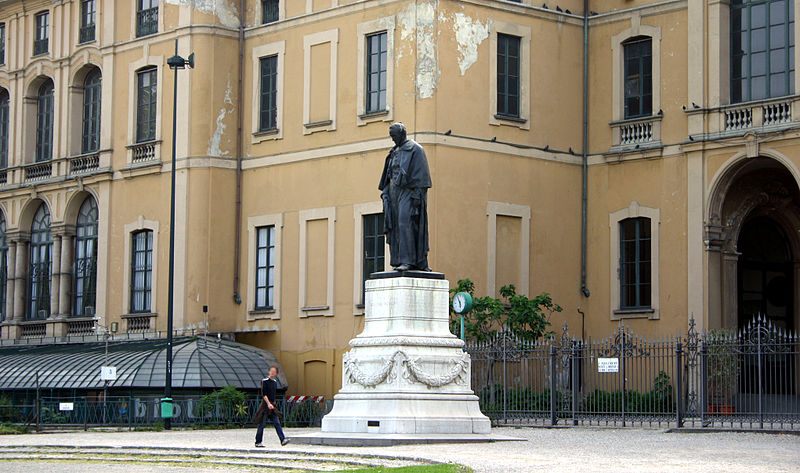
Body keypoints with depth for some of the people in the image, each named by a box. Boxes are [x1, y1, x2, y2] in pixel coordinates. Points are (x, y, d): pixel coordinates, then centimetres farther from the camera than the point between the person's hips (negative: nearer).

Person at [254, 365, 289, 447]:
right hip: (265, 404, -6)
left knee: (277, 423, -4)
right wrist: (268, 403, -24)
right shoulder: (264, 381, -8)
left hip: (272, 406, 6)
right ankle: (258, 442, 6)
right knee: (262, 424, -1)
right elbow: (264, 394, -15)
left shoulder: (275, 382, 13)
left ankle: (283, 440, -13)